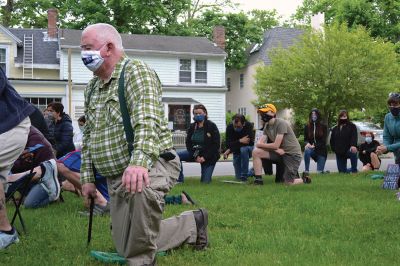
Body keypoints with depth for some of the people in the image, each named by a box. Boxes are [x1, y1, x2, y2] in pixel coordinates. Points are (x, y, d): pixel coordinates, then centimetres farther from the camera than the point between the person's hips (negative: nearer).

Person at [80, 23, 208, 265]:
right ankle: (193, 223, 32)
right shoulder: (92, 88, 13)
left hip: (150, 165, -8)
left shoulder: (136, 72, -12)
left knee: (142, 188, -44)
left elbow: (147, 120, -30)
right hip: (116, 178, 9)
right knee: (127, 247, 10)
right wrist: (87, 177, 14)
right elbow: (89, 135, 21)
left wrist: (139, 161, -45)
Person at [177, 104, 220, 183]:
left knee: (205, 181, -6)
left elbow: (216, 145, -14)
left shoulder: (212, 126, -13)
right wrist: (196, 156, -15)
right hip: (195, 153, 4)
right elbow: (188, 143, 0)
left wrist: (205, 157, -20)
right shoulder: (192, 127, -1)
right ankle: (180, 180, -7)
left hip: (209, 156, -4)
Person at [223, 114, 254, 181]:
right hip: (237, 152, 3)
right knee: (238, 176, -1)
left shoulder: (249, 126, -24)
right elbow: (228, 144, -20)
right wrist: (240, 141, -37)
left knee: (243, 149, -39)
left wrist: (230, 150, -31)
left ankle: (244, 176, -27)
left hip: (249, 149, -3)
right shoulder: (229, 127, -17)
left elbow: (249, 142, -30)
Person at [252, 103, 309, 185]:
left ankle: (304, 180, 19)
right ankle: (258, 179, -8)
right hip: (279, 152, 7)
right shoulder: (267, 126, 6)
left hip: (292, 153, -7)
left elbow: (276, 145, -23)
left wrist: (260, 144, -9)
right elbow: (259, 143, -5)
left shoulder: (281, 123, -19)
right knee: (256, 152, -12)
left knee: (289, 183, -13)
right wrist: (275, 149, -21)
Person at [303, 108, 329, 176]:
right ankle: (306, 170, -25)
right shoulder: (307, 127, 2)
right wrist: (307, 143, -23)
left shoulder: (323, 127, -2)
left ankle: (320, 170, 31)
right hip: (312, 149, 1)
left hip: (321, 151, -1)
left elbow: (324, 140, -7)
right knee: (307, 150, -37)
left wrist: (315, 146, -23)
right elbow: (305, 139, 2)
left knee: (319, 172, -7)